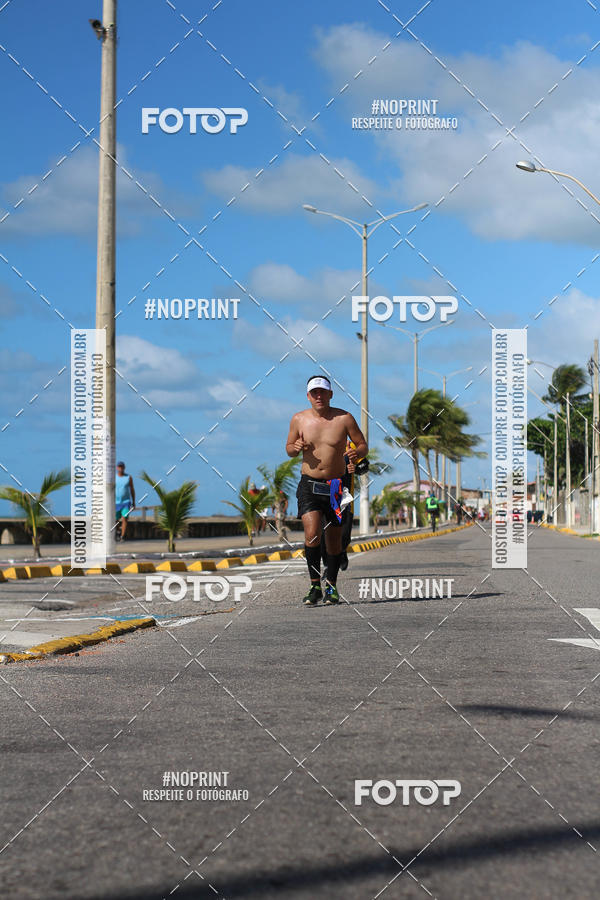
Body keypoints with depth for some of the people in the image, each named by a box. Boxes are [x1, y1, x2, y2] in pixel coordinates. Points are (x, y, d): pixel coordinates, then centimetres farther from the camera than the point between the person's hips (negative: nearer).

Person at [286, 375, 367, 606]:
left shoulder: (344, 418, -4)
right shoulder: (299, 419, 0)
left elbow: (363, 445, 3)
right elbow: (289, 448, 13)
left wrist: (357, 453, -20)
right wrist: (295, 448, -11)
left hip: (336, 485, 0)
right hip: (309, 485, 0)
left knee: (334, 540, 8)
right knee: (312, 534, -18)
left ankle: (332, 587, 25)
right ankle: (315, 586, -8)